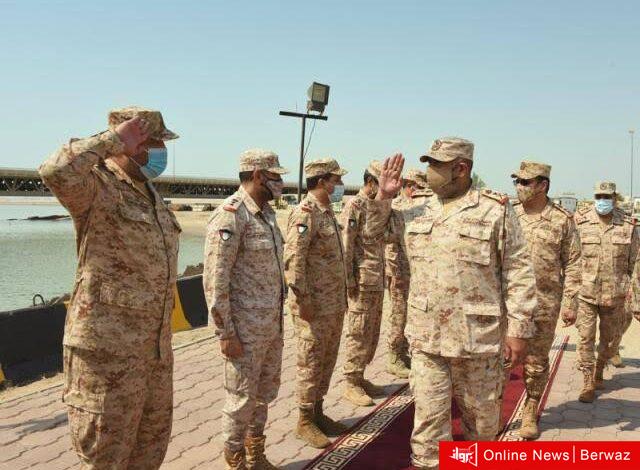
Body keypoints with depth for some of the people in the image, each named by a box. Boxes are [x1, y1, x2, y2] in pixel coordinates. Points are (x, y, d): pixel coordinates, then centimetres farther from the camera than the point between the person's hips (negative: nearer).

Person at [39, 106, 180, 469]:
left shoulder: (149, 193, 14)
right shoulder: (96, 185, -13)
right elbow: (56, 171, -38)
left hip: (154, 343, 8)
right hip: (108, 345, -8)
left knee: (152, 439, 20)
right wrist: (114, 138, -25)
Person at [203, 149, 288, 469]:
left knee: (266, 392, 19)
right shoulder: (230, 215, -17)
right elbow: (215, 280, -20)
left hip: (272, 324, 9)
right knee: (242, 396, 5)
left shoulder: (266, 212, 11)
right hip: (245, 327, -9)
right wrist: (225, 333, -19)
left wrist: (277, 316, 17)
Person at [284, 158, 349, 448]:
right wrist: (303, 300, -22)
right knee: (311, 362, 1)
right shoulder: (305, 213, -16)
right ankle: (305, 422, 14)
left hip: (335, 303, 9)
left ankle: (317, 412, 29)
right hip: (314, 305, -9)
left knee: (327, 359, 16)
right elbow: (293, 260, -22)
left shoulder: (327, 211, 14)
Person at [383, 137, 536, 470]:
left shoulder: (496, 211, -5)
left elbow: (519, 274, -6)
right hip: (425, 337, 3)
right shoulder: (417, 215, 8)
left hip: (478, 337, -3)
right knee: (428, 417, 6)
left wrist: (519, 330, -9)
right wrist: (382, 196, 5)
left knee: (481, 414, 15)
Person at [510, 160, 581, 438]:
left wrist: (570, 303, -6)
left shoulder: (562, 220, -2)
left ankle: (530, 412, 26)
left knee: (537, 361, 10)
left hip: (544, 303, -1)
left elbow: (572, 265, -1)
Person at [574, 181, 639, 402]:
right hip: (585, 293, -2)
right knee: (586, 338, -1)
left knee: (611, 338, 15)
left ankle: (599, 370, 40)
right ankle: (588, 384, 10)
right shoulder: (580, 222, -5)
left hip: (615, 294, 2)